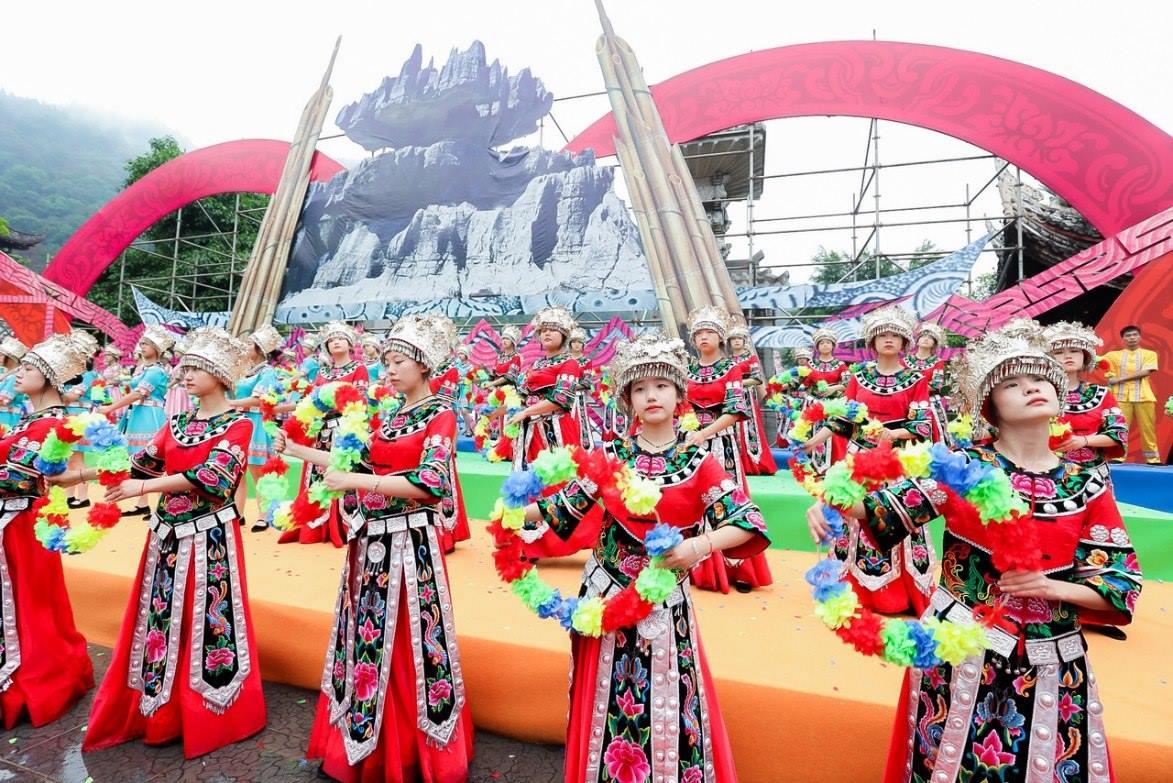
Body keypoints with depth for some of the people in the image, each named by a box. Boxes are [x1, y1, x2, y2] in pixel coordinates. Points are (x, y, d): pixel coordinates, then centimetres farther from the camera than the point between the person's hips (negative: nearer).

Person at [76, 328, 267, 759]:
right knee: (162, 617, 14)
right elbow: (141, 462, 8)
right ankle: (160, 706, 32)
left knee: (205, 619, 3)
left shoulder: (238, 424, -9)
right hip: (168, 532, 6)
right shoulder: (178, 422, 11)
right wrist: (83, 473, -4)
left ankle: (207, 713, 20)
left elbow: (209, 478, -18)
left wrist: (143, 488, -18)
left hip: (209, 536, -6)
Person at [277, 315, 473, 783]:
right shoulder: (390, 416, 12)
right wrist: (294, 450, 12)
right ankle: (366, 740, 35)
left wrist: (356, 480, -23)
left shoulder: (440, 416, -9)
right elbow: (359, 463, 14)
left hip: (409, 543, -7)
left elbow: (429, 484, -21)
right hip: (371, 541, 7)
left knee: (408, 644, 3)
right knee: (369, 637, 15)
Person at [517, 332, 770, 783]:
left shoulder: (698, 461, -7)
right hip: (606, 596, 2)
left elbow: (747, 522, -11)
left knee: (666, 700, 9)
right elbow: (568, 506, 1)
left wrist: (699, 545, -26)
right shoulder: (611, 455, -2)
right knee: (609, 699, 14)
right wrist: (522, 512, -15)